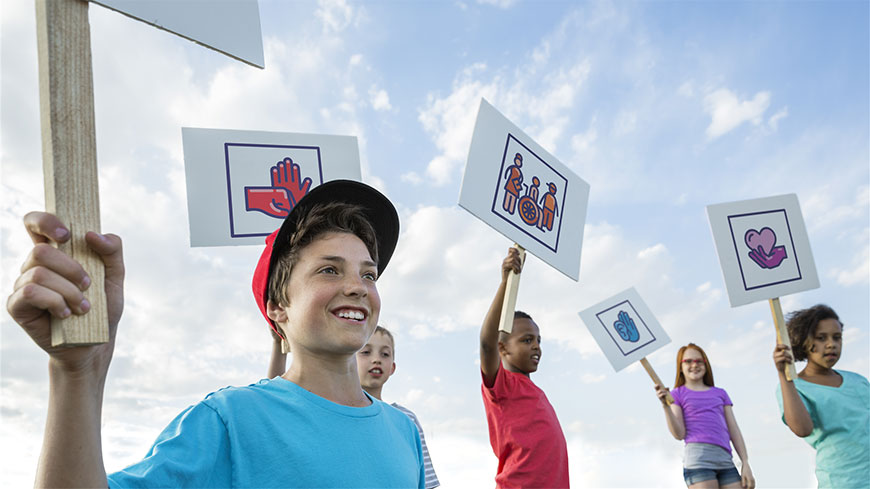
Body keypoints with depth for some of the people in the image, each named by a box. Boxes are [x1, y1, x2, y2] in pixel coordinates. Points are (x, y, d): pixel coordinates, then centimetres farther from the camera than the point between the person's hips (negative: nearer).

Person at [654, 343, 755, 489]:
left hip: (725, 459, 4)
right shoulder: (678, 394, 13)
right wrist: (666, 405, -11)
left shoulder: (720, 393, 24)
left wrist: (745, 463, 8)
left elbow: (734, 431, 18)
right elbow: (679, 434, 2)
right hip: (697, 455, -4)